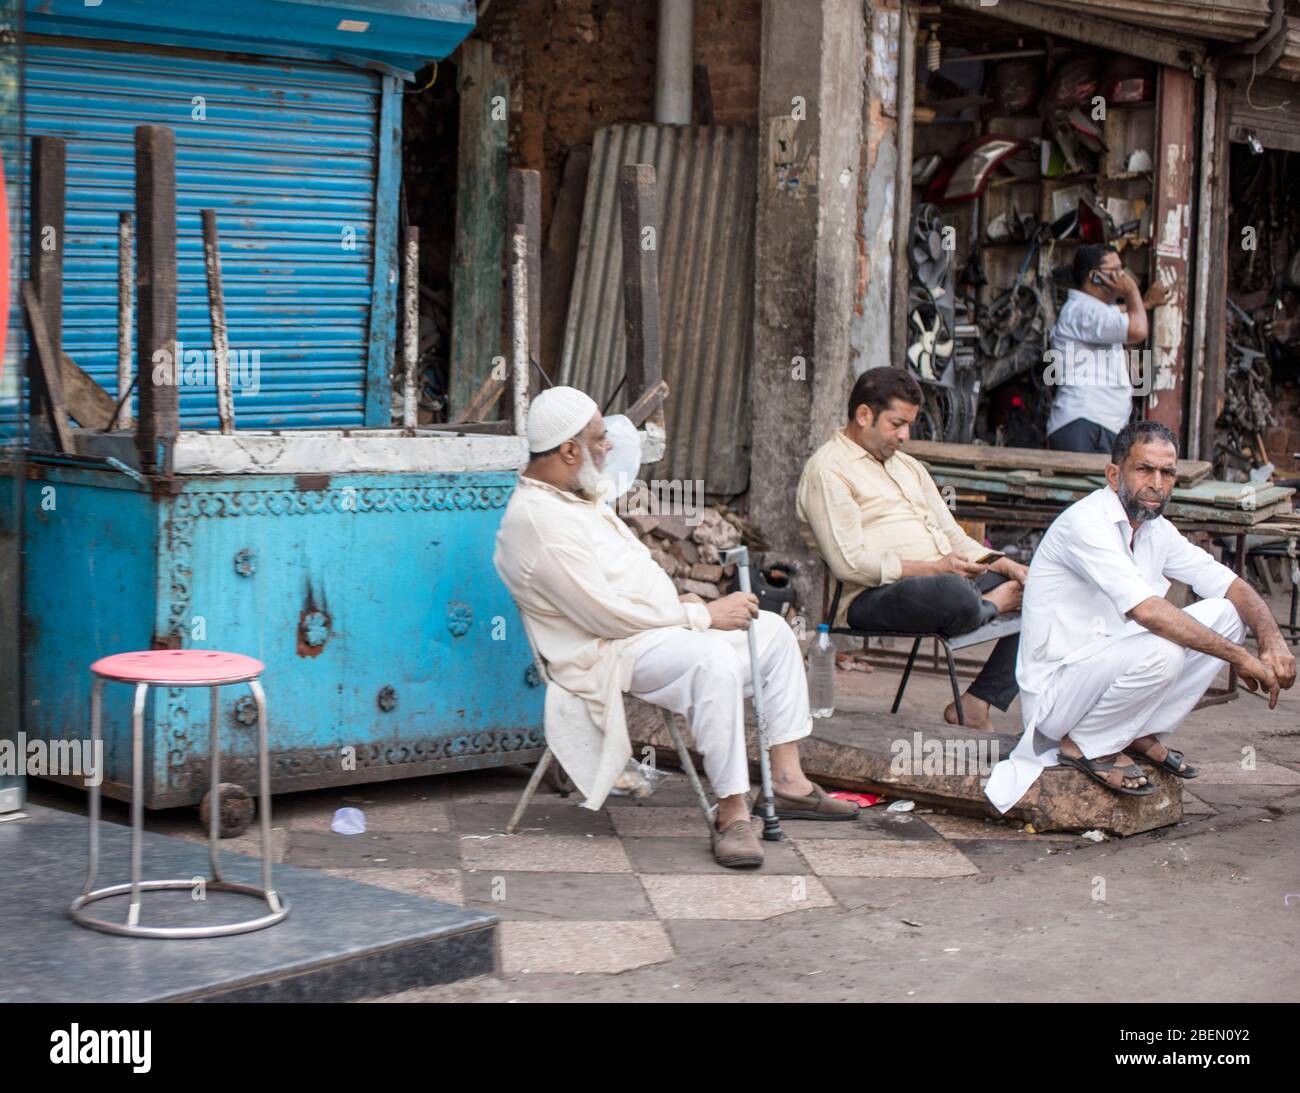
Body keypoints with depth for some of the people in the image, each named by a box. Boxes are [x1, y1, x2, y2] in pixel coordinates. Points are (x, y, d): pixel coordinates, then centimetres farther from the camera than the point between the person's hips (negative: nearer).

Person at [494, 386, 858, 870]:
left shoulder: (574, 497, 14)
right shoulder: (536, 520, -21)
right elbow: (605, 613, -24)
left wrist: (680, 602, 5)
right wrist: (702, 615, -17)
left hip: (658, 626, 11)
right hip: (612, 650, -11)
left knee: (773, 630, 11)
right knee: (715, 662, -36)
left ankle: (788, 780, 9)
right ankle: (732, 812, -30)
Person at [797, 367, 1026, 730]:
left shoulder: (907, 466, 26)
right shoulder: (828, 469, -4)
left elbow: (952, 536, 24)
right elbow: (849, 562, -15)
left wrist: (1002, 564, 4)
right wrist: (934, 568, -17)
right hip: (873, 597, -9)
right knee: (954, 591, -39)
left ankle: (976, 702, -7)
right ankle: (990, 605, -2)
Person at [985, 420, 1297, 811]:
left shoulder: (1157, 530, 7)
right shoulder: (1086, 523, -21)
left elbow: (1230, 585, 8)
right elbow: (1147, 610, -32)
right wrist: (1240, 657, -28)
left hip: (1107, 670, 8)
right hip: (1054, 691, -8)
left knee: (1225, 614, -1)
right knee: (1161, 650, -34)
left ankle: (1142, 734, 4)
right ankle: (1087, 745, -9)